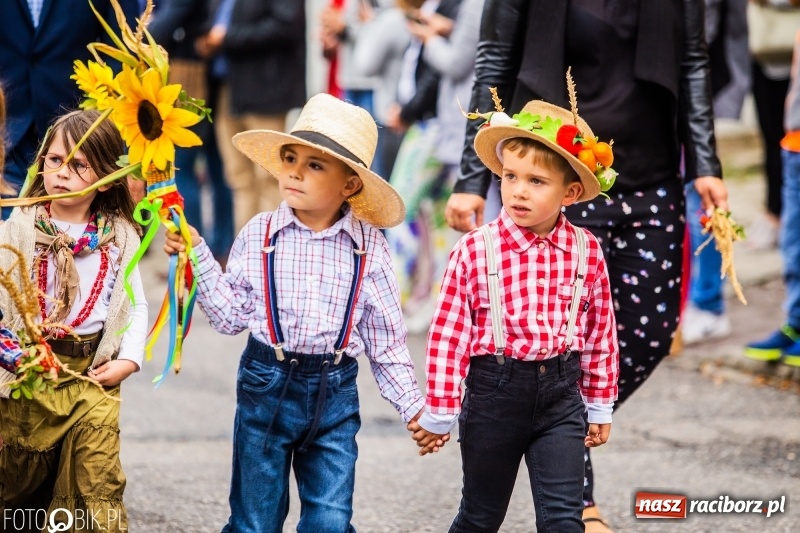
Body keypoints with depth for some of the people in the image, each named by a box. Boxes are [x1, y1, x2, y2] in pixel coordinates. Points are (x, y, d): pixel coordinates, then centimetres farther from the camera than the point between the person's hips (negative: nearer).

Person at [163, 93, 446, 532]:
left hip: (335, 394, 0)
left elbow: (386, 339, 3)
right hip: (266, 384, 0)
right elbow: (231, 316, 1)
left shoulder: (368, 247, -3)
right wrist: (198, 256, -7)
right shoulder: (258, 235, -3)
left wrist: (414, 408, 2)